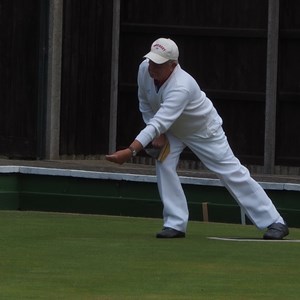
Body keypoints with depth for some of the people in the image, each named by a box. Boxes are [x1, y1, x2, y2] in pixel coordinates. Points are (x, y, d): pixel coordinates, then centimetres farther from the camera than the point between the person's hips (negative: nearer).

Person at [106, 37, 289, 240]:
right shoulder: (145, 70, -21)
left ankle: (275, 222, 4)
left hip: (204, 131, -6)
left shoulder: (181, 87, -43)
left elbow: (159, 123, -52)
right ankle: (176, 224, -9)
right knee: (164, 163, -17)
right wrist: (158, 133, -14)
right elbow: (145, 104, -1)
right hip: (173, 130, 6)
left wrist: (131, 151, -59)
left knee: (232, 173, -3)